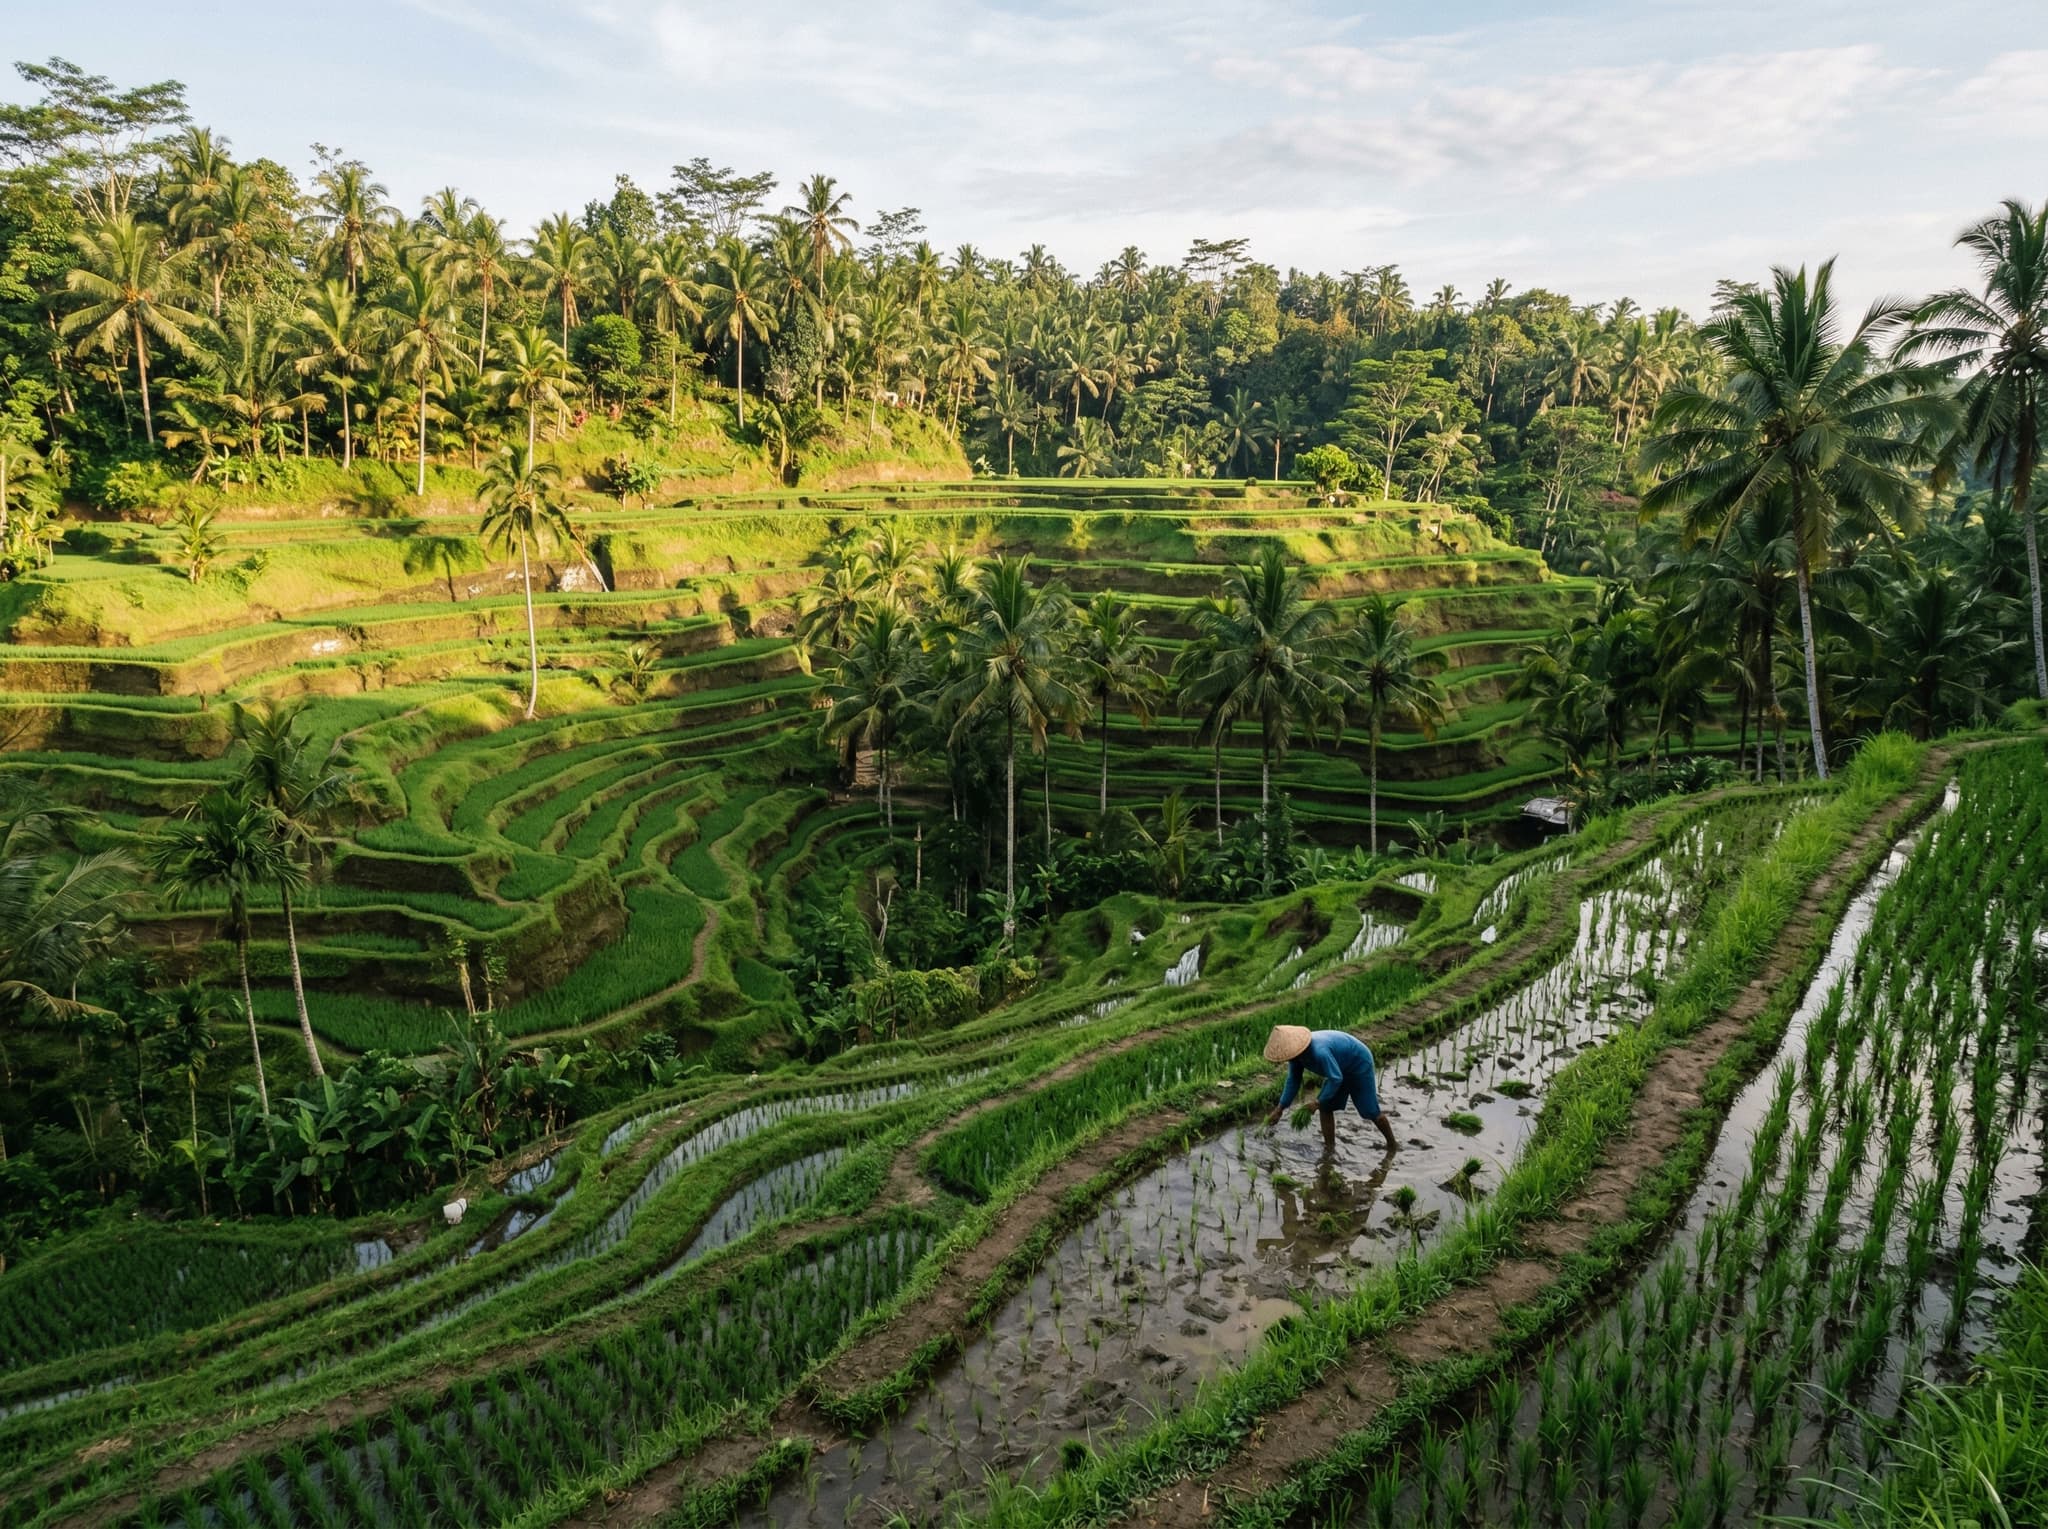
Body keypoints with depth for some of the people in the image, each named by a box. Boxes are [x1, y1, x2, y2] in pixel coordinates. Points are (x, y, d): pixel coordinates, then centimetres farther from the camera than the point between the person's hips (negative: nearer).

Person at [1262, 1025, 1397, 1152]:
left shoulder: (1319, 1052, -41)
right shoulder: (1296, 1051, -15)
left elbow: (1336, 1079, -34)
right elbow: (1293, 1081, -7)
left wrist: (1318, 1103, -27)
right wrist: (1279, 1109, -10)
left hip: (1359, 1063, -8)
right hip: (1341, 1067, 8)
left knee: (1370, 1111, 1)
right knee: (1325, 1107, 1)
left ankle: (1392, 1146, 21)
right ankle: (1329, 1148, 8)